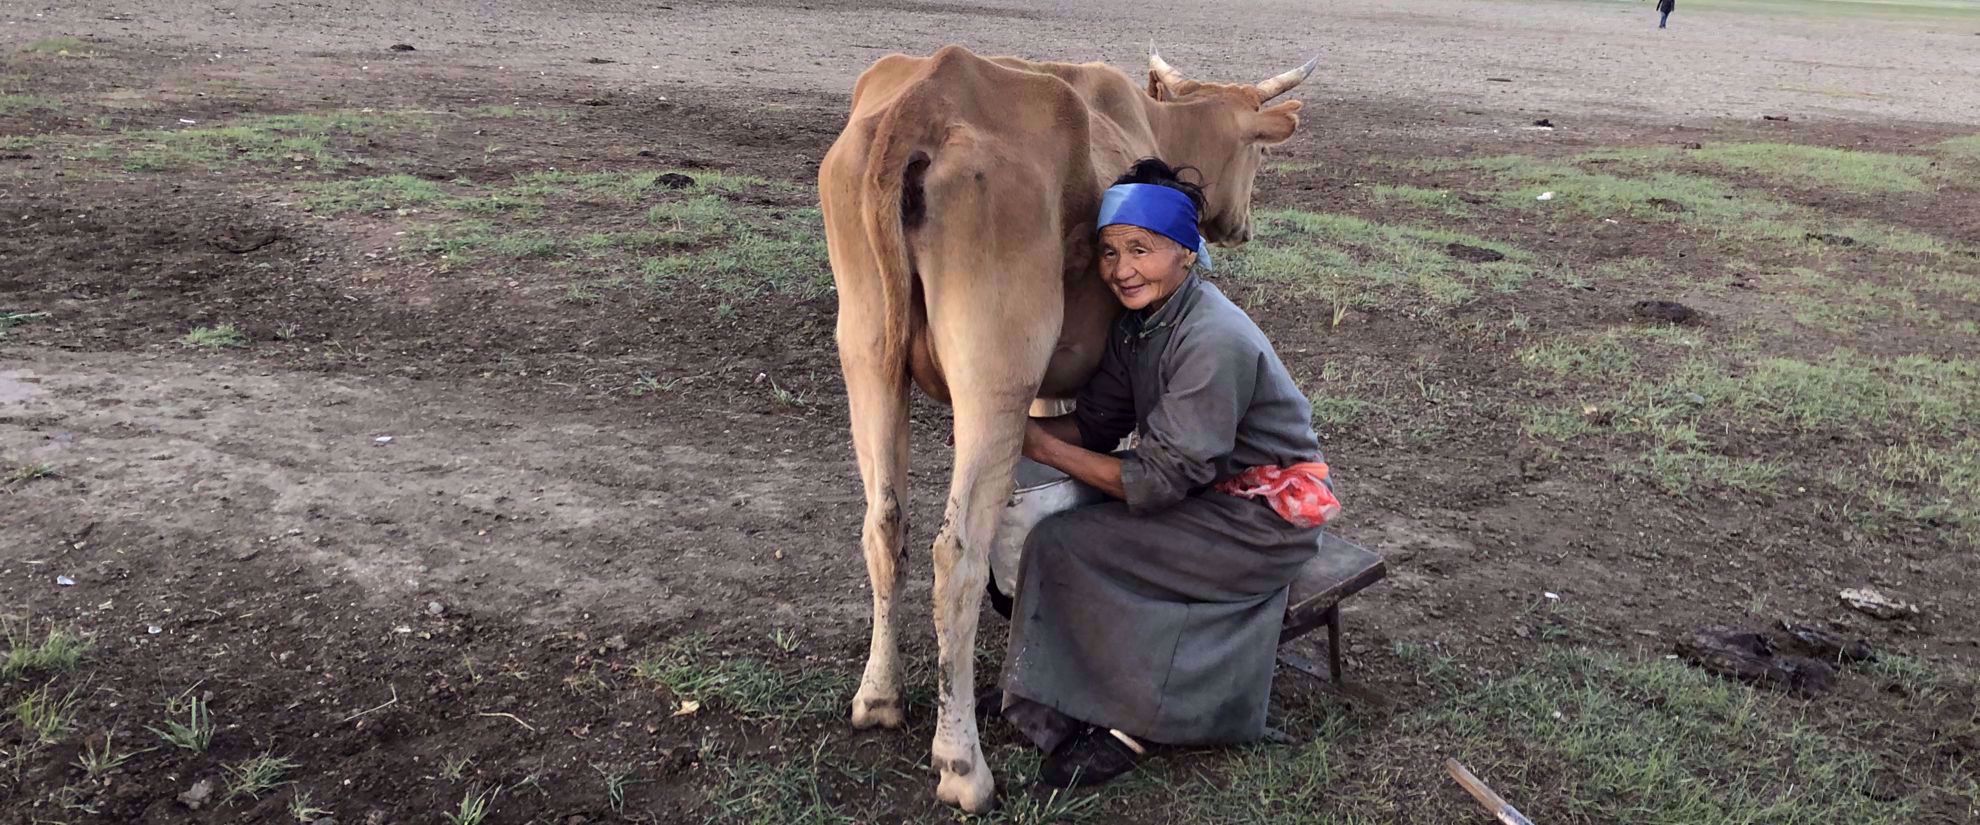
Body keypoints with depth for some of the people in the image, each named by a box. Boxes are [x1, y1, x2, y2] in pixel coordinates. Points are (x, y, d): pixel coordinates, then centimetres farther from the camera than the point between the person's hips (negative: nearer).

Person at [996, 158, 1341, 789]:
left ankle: (1120, 725, -3)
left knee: (1064, 544, -16)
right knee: (1062, 518, -4)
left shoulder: (1214, 341, -27)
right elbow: (1096, 423, 3)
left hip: (1265, 517, -9)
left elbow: (1160, 480, -26)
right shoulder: (1140, 323, 1)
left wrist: (1044, 447, -22)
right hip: (1208, 491, 9)